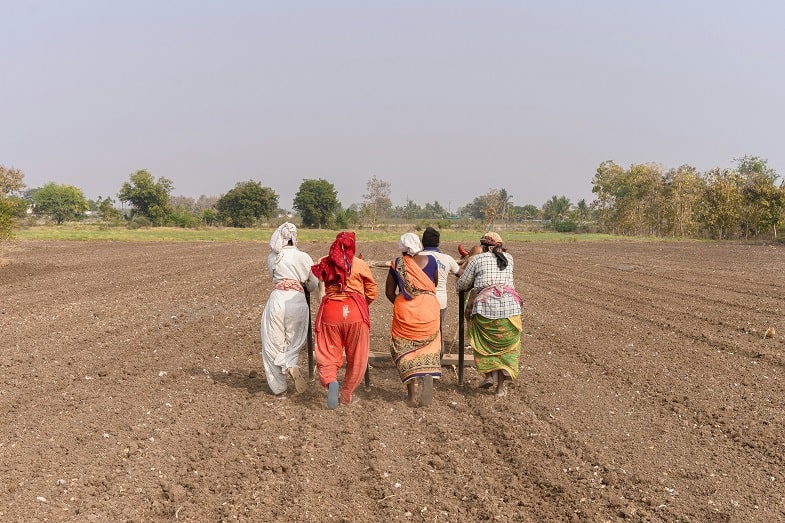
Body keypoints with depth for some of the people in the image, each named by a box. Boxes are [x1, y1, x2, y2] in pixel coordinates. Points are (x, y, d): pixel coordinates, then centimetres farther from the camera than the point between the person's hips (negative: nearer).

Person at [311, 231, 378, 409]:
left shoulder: (325, 264, 8)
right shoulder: (360, 265, 1)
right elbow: (372, 293, 6)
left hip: (330, 310, 2)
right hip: (355, 312, -2)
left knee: (328, 353, 8)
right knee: (356, 357, 12)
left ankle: (330, 381, -21)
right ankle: (347, 394, 19)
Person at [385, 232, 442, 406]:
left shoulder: (397, 264, -2)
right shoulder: (430, 260, 1)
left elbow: (389, 292, 2)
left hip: (404, 309, -1)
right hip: (429, 308, 1)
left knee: (406, 349, 10)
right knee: (428, 349, 11)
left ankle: (413, 393, 5)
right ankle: (427, 395, 8)